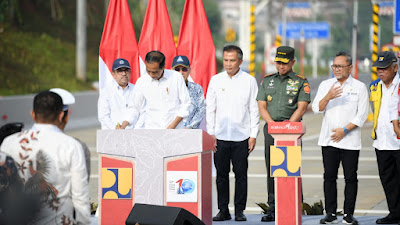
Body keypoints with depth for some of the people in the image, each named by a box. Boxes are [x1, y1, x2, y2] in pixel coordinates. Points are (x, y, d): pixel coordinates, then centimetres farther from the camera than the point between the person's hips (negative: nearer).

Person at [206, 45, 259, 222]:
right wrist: (211, 134, 1)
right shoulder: (216, 80, 7)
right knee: (221, 174, 3)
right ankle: (223, 210, 10)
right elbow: (210, 109, 9)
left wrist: (253, 135, -3)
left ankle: (240, 210, 7)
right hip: (220, 136, 2)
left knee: (241, 174, -1)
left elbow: (254, 110, 3)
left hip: (242, 136, -1)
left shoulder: (249, 81, 3)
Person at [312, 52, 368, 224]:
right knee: (329, 176, 2)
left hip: (350, 141, -2)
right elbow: (317, 108, 2)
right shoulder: (325, 85, 11)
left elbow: (362, 114, -2)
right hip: (328, 139, 2)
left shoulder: (359, 87, 3)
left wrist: (345, 130, -11)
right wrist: (328, 97, -17)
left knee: (350, 177, -2)